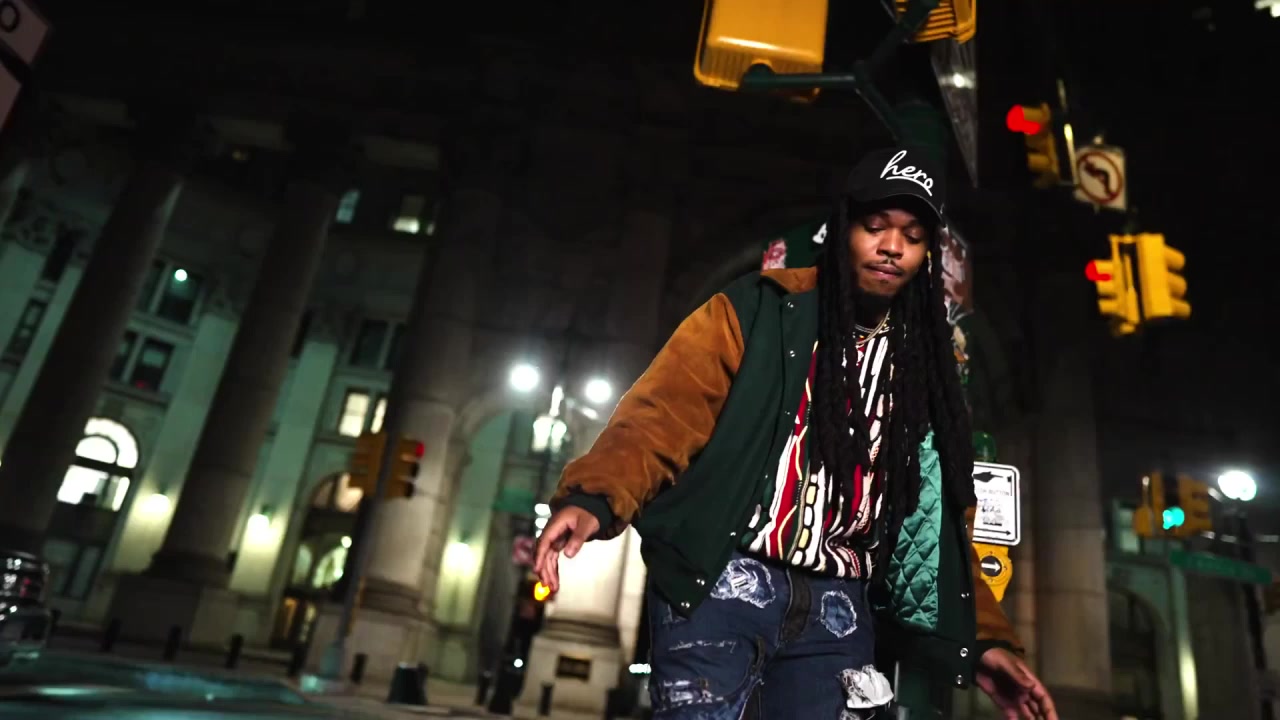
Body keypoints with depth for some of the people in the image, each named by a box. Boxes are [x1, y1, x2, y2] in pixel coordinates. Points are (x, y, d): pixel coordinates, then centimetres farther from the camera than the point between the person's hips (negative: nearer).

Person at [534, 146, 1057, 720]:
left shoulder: (924, 366, 15)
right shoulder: (760, 311, 1)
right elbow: (666, 409, -10)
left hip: (838, 609, 5)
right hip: (724, 584, -4)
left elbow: (939, 517, 17)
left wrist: (982, 635, 10)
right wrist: (597, 494, -26)